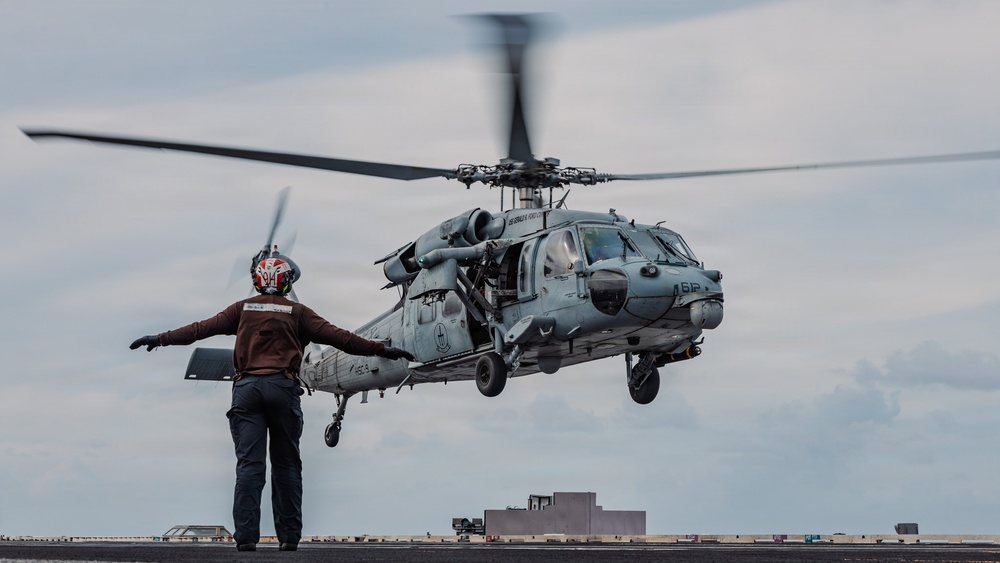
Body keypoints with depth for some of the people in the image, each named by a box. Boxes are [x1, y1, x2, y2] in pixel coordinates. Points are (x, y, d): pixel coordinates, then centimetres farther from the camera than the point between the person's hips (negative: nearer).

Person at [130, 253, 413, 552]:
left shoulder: (243, 308, 12)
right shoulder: (297, 312, 7)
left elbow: (202, 328, 11)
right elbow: (336, 335, 3)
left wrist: (161, 339, 19)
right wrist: (380, 349, 6)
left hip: (246, 388, 1)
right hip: (282, 387, -1)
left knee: (249, 464, -2)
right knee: (286, 465, 7)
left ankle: (246, 536, -10)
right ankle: (289, 536, 7)